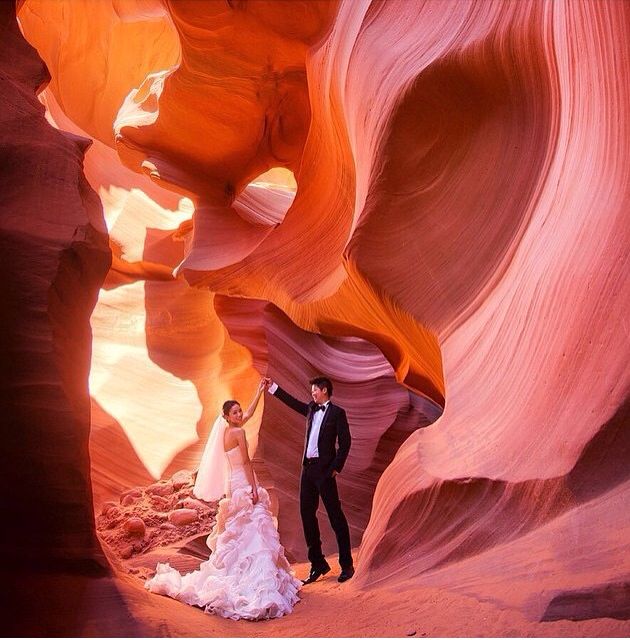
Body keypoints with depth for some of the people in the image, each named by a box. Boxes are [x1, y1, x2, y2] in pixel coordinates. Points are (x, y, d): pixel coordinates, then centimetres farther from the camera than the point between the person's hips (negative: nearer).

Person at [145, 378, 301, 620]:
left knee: (236, 532, 15)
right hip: (243, 486, -9)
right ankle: (254, 580, -13)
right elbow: (246, 462, -16)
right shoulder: (237, 432, -13)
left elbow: (249, 413, 24)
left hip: (233, 485, 9)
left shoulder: (226, 431, 12)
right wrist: (254, 488, -15)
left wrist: (260, 390, 27)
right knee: (251, 531, -10)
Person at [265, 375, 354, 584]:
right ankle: (318, 563, 18)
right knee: (307, 514, 8)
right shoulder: (311, 409, 13)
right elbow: (292, 402, 26)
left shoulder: (337, 412, -5)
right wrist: (272, 386, 25)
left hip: (324, 470, -7)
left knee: (335, 515, -2)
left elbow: (345, 442, -9)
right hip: (307, 468, 7)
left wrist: (336, 468, -12)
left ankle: (346, 565, 6)